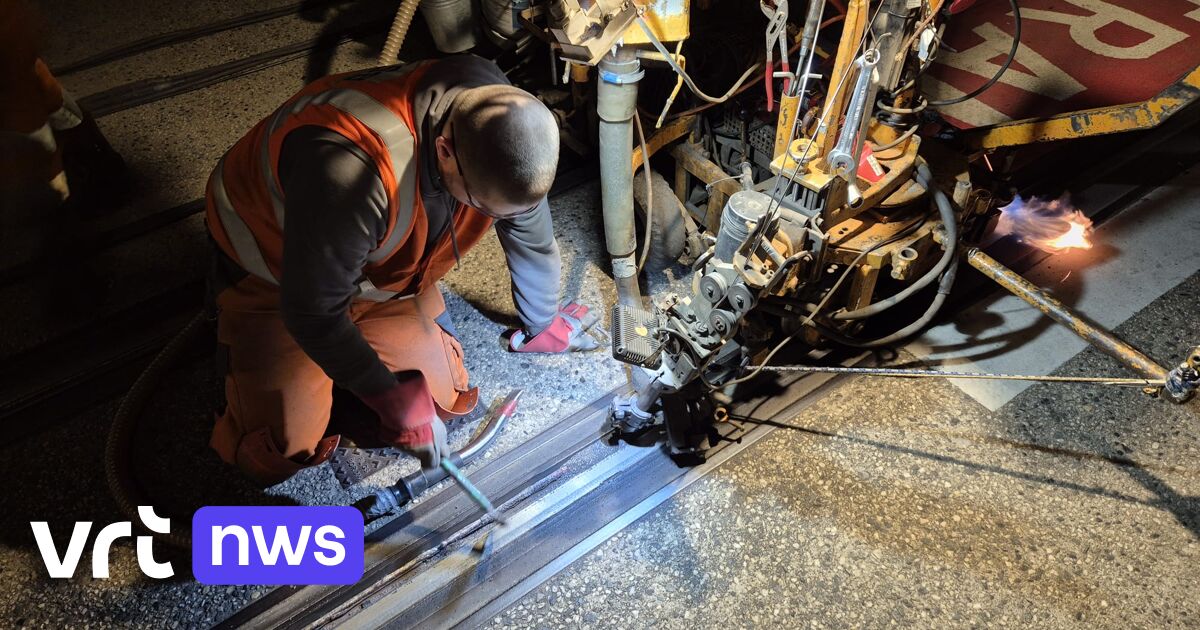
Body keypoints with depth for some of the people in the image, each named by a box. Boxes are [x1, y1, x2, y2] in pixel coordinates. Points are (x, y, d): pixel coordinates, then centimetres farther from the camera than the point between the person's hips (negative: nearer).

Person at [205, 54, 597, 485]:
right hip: (271, 268, -4)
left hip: (380, 268, 5)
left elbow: (532, 238, -3)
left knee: (444, 399, 0)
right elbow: (312, 312, -32)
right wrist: (392, 398, -23)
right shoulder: (352, 169, -44)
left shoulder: (503, 134, -22)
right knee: (277, 457, -6)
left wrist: (540, 325, 12)